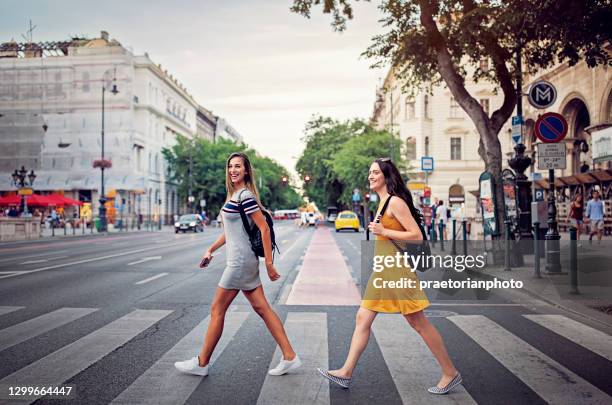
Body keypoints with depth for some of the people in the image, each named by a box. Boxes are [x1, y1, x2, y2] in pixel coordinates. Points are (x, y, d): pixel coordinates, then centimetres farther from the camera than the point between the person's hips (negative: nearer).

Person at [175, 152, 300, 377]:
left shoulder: (245, 196, -14)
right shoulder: (234, 195, 15)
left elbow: (264, 228, -18)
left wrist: (269, 263, -19)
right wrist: (211, 250, 21)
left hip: (241, 261, -10)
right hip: (243, 261, 10)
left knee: (217, 310, 2)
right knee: (262, 309, 8)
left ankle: (201, 363, 17)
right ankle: (289, 358, 12)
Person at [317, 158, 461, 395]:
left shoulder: (395, 201, -13)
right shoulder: (382, 202, 15)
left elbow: (417, 235, -17)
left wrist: (383, 231, -18)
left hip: (395, 269, -9)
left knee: (419, 323, 0)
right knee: (363, 319, 8)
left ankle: (450, 373, 15)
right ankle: (346, 372, 14)